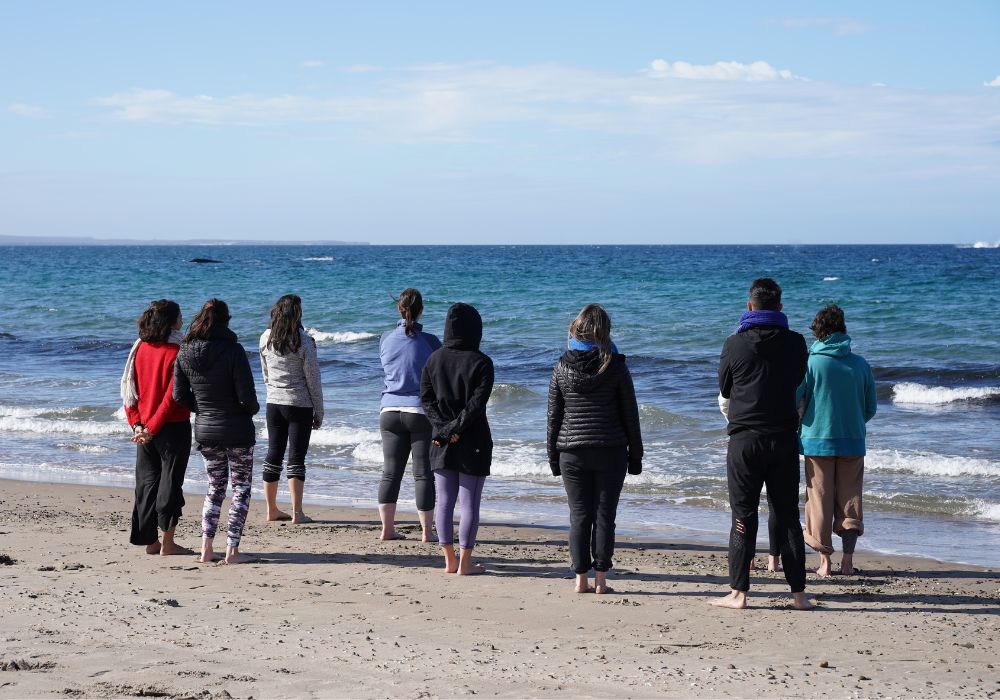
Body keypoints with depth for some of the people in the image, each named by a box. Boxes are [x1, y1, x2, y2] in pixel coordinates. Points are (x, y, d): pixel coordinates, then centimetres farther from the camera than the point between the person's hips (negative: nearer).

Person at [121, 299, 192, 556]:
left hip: (145, 429, 5)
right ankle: (167, 543, 6)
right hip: (173, 428, -5)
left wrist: (137, 424, 1)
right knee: (170, 482, 3)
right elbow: (173, 396, -18)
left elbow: (128, 389, 3)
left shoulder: (140, 349, 3)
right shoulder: (177, 352, -14)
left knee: (147, 482, 12)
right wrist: (152, 427, -13)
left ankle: (150, 541, 16)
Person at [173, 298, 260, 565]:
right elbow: (246, 395, -18)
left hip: (205, 430, 5)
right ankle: (232, 550, 3)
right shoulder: (232, 350, -17)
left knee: (215, 487, 17)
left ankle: (206, 548, 10)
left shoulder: (184, 353, -1)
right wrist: (253, 409, 4)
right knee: (241, 488, 6)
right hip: (237, 430, -5)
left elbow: (180, 395, 1)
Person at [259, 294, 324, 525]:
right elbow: (313, 380, -9)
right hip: (299, 405, -5)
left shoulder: (266, 339, 0)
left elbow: (265, 374, 9)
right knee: (296, 458, -1)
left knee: (273, 455, 12)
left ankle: (272, 509, 17)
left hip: (273, 404, 5)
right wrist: (319, 412, -1)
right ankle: (297, 513, -3)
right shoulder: (304, 342, -14)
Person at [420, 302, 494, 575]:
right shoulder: (481, 362, -8)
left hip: (441, 442, 4)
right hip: (473, 442, -4)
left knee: (444, 501, 9)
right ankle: (464, 563, 2)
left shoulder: (434, 359, 5)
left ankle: (449, 560, 11)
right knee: (470, 503, 1)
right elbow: (477, 402, -16)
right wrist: (456, 428, -12)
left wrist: (444, 428, -6)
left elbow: (426, 398, -1)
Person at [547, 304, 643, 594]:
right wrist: (635, 456, 8)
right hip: (611, 451, -1)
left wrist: (552, 455, 12)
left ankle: (581, 579, 5)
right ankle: (600, 579, 2)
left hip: (572, 453, 1)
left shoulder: (562, 368, 0)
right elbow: (630, 415, 0)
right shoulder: (616, 366, -4)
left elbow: (553, 416, 4)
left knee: (579, 516, 5)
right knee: (604, 515, 3)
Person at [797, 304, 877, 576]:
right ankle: (848, 560, 6)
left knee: (820, 499, 6)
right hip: (853, 441, 2)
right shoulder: (860, 364, 1)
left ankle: (825, 561, 8)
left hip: (817, 440, -2)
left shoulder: (810, 362, -7)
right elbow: (871, 408, 7)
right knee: (850, 499, 10)